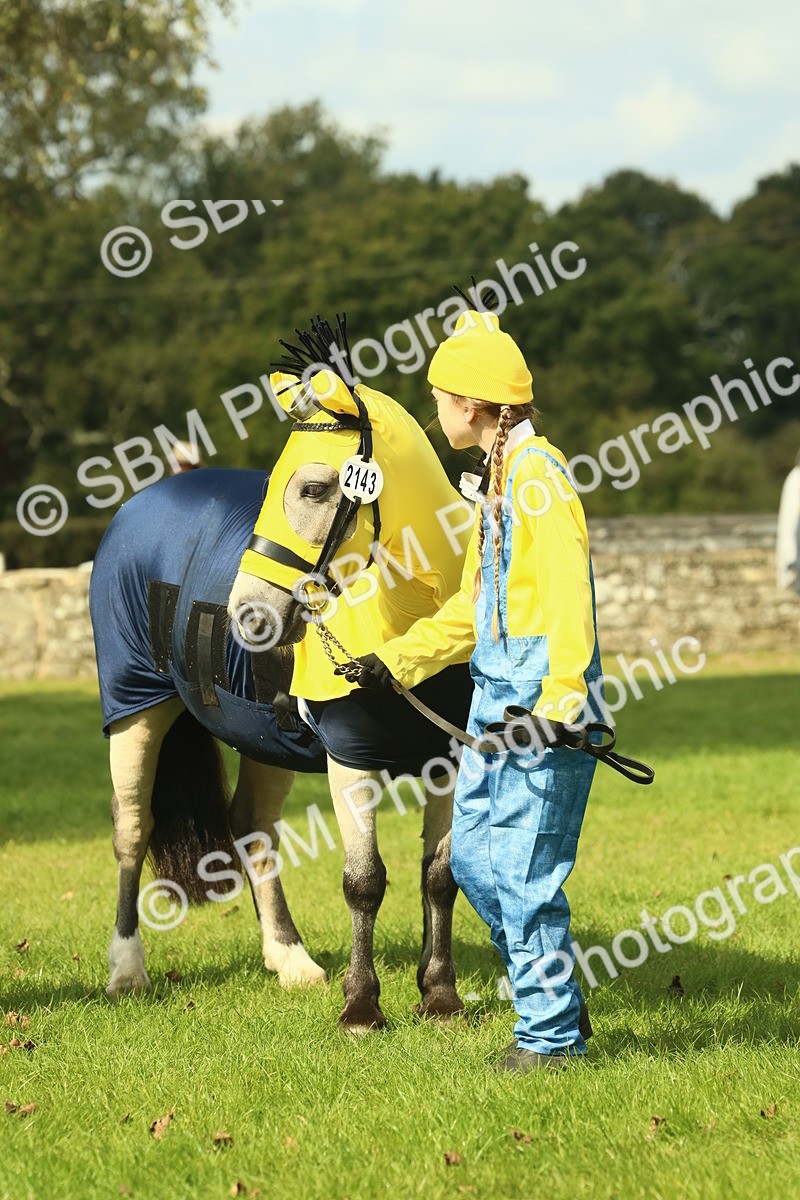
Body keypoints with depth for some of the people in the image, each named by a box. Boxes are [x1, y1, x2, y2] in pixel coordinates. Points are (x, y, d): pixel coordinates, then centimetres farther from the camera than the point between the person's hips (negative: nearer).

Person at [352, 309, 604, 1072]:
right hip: (496, 700, 10)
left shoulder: (539, 476, -13)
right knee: (472, 854, 13)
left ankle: (552, 1032, 3)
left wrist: (561, 695, -32)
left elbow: (568, 598, -22)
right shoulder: (496, 479, 18)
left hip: (544, 701, -10)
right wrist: (395, 662, 24)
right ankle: (554, 1001, 24)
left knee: (525, 872, -6)